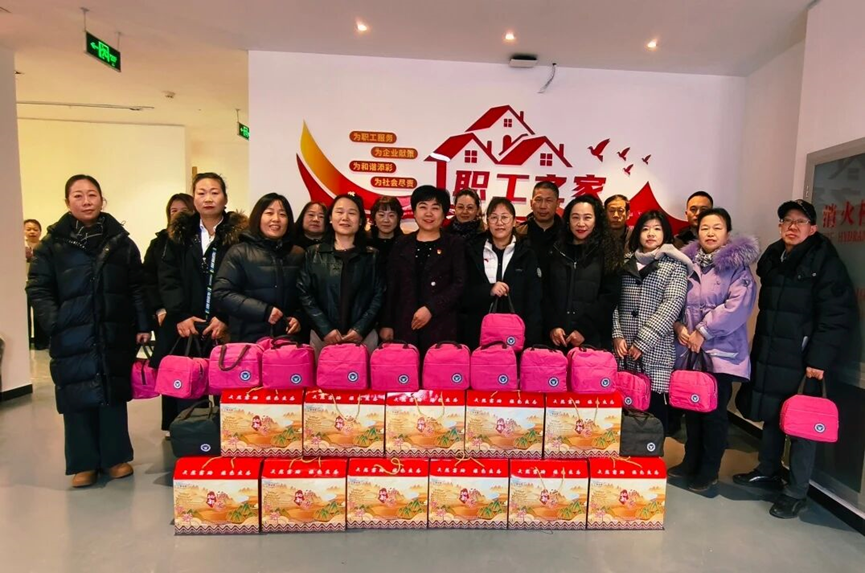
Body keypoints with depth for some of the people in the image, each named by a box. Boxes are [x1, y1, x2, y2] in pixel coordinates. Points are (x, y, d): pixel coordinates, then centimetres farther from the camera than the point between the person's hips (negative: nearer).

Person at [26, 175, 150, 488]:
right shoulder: (52, 244, 2)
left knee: (114, 395, 9)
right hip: (72, 338, -1)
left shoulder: (121, 241, 5)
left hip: (115, 334, 1)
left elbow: (137, 288, 5)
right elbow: (38, 289, 0)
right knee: (78, 399, 5)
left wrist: (143, 325, 0)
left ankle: (116, 457, 22)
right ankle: (84, 463, 19)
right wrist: (54, 323, -12)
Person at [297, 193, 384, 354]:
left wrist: (361, 329, -10)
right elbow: (304, 294, 0)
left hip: (364, 336, 0)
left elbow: (379, 295, 2)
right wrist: (325, 329, -10)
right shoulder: (313, 254, 7)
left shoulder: (372, 256, 7)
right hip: (322, 335, 0)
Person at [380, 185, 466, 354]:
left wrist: (430, 308, -13)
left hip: (441, 325, -2)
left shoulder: (454, 244, 6)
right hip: (405, 324, 2)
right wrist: (387, 324, 6)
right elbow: (391, 286, 11)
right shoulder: (402, 244, 12)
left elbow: (460, 283, -4)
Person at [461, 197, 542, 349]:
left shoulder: (527, 255, 5)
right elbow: (462, 295, 1)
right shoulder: (472, 251, 5)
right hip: (477, 335, 0)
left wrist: (531, 342, -8)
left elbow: (534, 302, 1)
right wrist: (489, 290, -17)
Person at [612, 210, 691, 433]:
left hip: (655, 351, -3)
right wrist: (616, 335, -5)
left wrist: (643, 342, -15)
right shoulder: (625, 263, 12)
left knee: (653, 407, 2)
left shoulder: (674, 266, 2)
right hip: (623, 349, 3)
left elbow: (672, 306, -9)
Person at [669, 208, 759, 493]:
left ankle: (708, 472, 20)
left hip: (721, 350, -4)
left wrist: (703, 332, -16)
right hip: (688, 350, 4)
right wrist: (678, 327, -7)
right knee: (691, 409, 13)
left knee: (714, 413, 4)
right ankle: (690, 462, 30)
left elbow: (737, 306, -15)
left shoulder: (737, 266, -3)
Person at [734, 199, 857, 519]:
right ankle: (768, 471, 33)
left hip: (802, 358, -6)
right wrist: (759, 347, 13)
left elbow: (839, 316, -12)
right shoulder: (772, 257, 10)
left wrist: (820, 359, -17)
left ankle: (796, 492, 16)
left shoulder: (825, 262, -8)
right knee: (770, 413, 16)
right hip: (769, 353, 6)